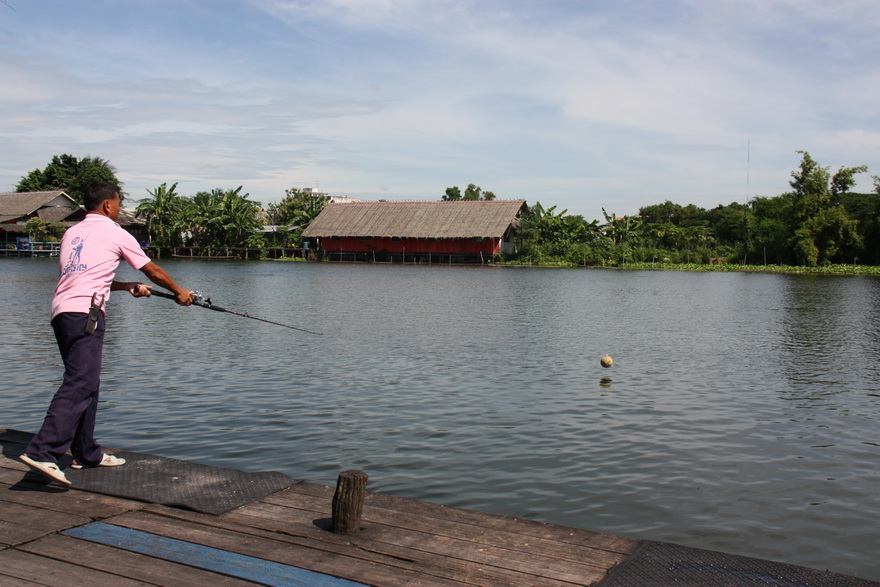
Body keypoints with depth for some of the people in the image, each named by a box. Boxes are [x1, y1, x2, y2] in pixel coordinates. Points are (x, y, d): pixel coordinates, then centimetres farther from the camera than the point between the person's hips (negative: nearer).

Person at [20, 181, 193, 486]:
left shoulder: (71, 233, 23)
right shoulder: (115, 233, 4)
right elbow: (153, 271, 13)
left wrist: (128, 287, 36)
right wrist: (180, 292, 27)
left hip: (60, 311, 8)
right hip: (85, 313, -8)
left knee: (86, 383, 15)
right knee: (79, 384, -14)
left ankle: (87, 453, 21)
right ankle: (42, 452, -24)